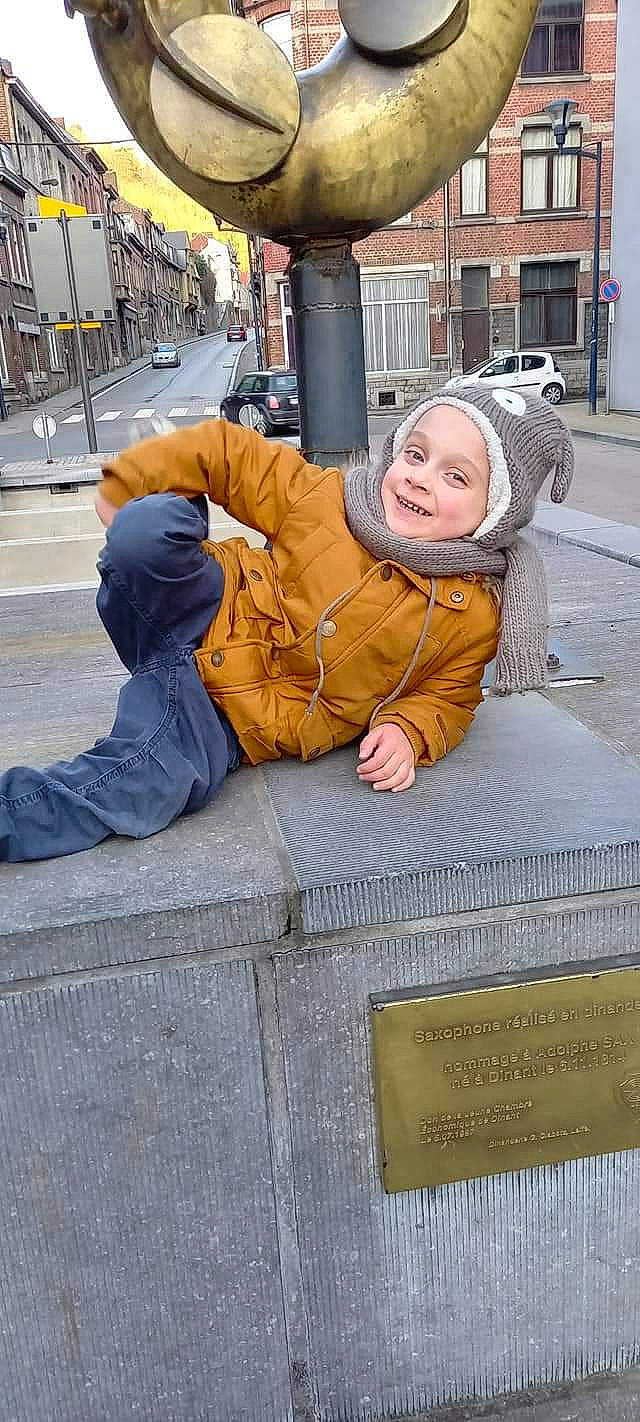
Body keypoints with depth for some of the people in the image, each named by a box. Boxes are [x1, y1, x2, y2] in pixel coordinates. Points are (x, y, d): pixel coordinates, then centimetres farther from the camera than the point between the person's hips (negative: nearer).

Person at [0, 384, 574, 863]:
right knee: (149, 523, -29)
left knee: (159, 783, -33)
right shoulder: (327, 498, -13)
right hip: (203, 623, 1)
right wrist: (122, 489, -4)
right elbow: (226, 452, -4)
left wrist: (407, 733, -18)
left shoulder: (475, 612, -10)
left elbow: (448, 697, 4)